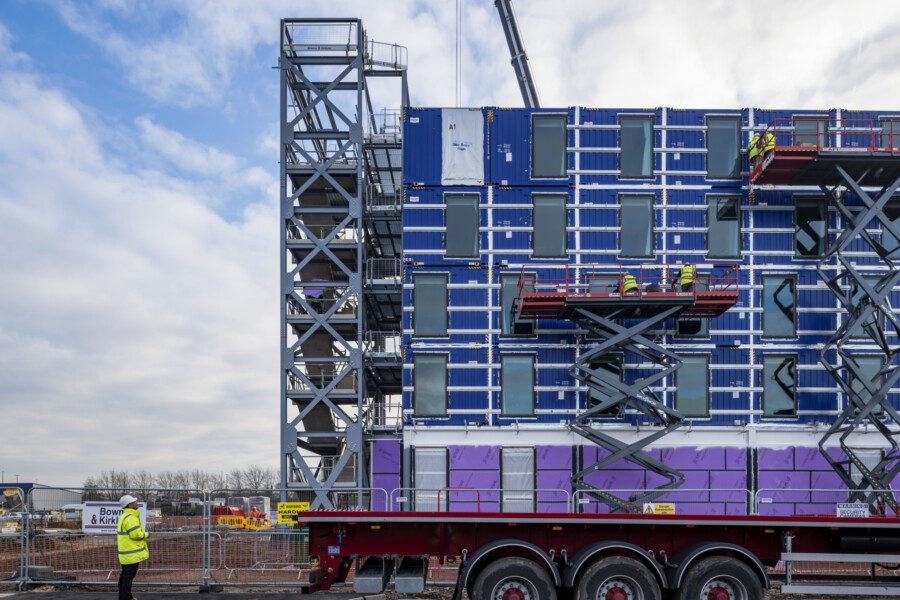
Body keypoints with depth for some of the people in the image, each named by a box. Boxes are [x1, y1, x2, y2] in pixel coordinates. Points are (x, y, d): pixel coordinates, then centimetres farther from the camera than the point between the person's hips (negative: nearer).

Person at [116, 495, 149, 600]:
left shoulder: (123, 516, 13)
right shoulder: (130, 517, -20)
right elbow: (136, 534, -25)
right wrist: (146, 534, -7)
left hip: (125, 553, 10)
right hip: (132, 553, -10)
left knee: (125, 574, 17)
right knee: (129, 575, -3)